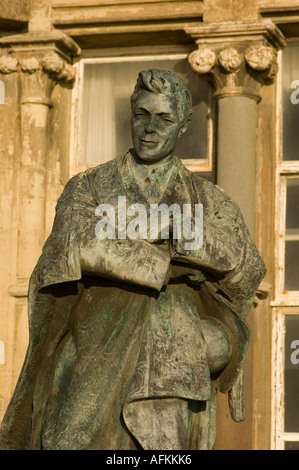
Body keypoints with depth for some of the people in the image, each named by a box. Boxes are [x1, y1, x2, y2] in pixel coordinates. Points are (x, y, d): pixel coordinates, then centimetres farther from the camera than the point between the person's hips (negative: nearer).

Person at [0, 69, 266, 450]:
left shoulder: (209, 202, 13)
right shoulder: (87, 189, 10)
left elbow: (247, 268, -5)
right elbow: (79, 247, -13)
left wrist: (169, 224, -16)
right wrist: (175, 269, -13)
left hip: (172, 384, 0)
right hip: (96, 375, 0)